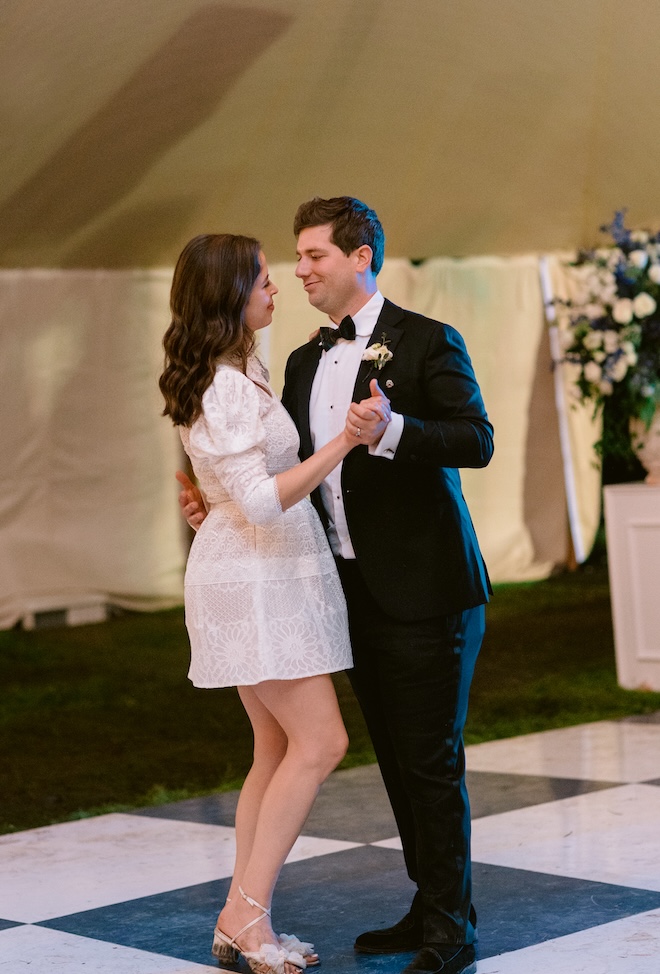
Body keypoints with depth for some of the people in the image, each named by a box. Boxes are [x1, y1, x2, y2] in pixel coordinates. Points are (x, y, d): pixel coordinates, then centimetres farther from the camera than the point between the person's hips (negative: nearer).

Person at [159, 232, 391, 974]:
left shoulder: (238, 373, 14)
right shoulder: (224, 388, -18)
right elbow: (261, 500, -25)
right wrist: (342, 443, -30)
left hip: (264, 573, 10)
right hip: (256, 577, -10)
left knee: (279, 751, 10)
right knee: (320, 743, -10)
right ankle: (247, 911, -6)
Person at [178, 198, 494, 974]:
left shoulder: (426, 342, -8)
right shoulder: (304, 363, 14)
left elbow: (477, 439, -18)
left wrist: (390, 430, -32)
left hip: (425, 590, -7)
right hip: (357, 590, 7)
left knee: (430, 759, -4)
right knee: (397, 759, 14)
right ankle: (431, 907, 25)